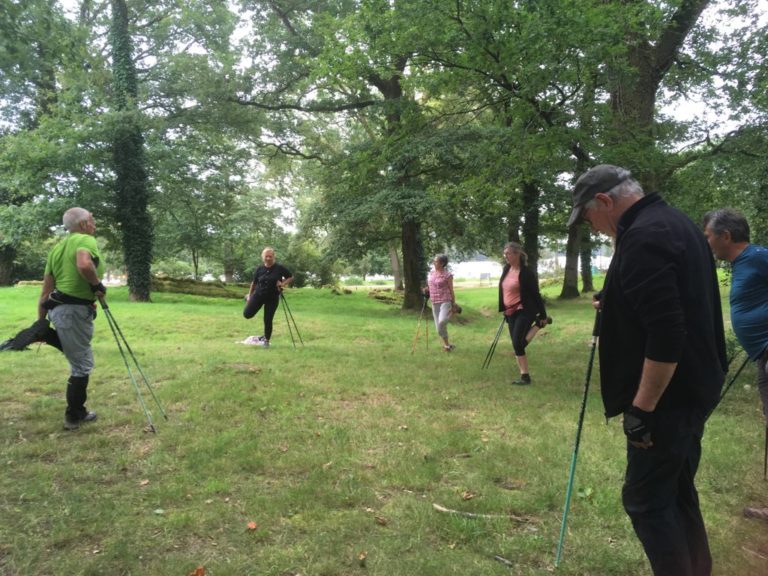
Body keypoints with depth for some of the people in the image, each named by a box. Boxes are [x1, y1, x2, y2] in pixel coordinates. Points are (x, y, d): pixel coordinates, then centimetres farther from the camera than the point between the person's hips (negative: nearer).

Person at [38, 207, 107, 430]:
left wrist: (41, 322, 17)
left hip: (59, 308, 9)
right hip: (74, 311, -9)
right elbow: (84, 264, -34)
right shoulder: (86, 240, -9)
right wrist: (97, 284, -16)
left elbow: (45, 292, 15)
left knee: (82, 362, 21)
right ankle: (73, 417, 13)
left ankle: (78, 411, 30)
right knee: (81, 365, 3)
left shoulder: (57, 248, 16)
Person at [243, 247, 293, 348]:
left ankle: (266, 340, 22)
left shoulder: (279, 268, -9)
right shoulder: (260, 269, -3)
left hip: (273, 298, -1)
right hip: (259, 295, 2)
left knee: (268, 320, 2)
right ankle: (248, 299, 32)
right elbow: (254, 283, 8)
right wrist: (249, 296, 12)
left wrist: (283, 284, -17)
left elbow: (291, 277, 0)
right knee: (247, 314, -3)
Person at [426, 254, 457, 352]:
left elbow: (451, 290, -5)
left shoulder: (447, 275, -7)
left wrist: (454, 305, -5)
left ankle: (446, 344, -8)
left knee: (442, 321, -29)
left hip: (445, 302, -6)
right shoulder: (431, 273, 10)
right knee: (438, 326, 7)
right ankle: (447, 344, 23)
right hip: (434, 303, 6)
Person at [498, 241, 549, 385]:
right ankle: (524, 375, 14)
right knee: (516, 344, 7)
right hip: (510, 312, 7)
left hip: (524, 311, -7)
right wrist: (504, 310, 21)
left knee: (518, 343, -15)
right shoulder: (506, 270, 6)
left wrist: (543, 315, -8)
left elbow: (535, 294, -10)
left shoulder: (525, 272, -14)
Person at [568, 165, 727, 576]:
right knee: (677, 493, 19)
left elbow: (665, 335, -27)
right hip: (692, 388, 10)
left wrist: (642, 408, -22)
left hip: (668, 397, -10)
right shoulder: (674, 223, 12)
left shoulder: (642, 237, -21)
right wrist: (615, 307, 19)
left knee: (646, 500, 1)